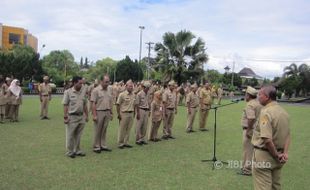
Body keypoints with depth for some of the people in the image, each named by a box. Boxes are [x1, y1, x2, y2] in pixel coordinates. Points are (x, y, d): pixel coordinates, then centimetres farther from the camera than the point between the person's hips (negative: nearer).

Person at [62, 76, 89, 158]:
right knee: (70, 135, 4)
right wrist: (65, 117, -13)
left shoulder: (83, 92, 7)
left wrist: (86, 115, 11)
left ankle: (77, 150, 25)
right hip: (72, 117, -4)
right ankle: (70, 152, 16)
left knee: (78, 135, 13)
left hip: (81, 116, 5)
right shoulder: (68, 92, -7)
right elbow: (65, 105, -8)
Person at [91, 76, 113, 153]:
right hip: (99, 112, -6)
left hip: (107, 112, 6)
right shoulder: (96, 90, -8)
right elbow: (93, 103, -12)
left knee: (104, 130, 12)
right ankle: (96, 147, 11)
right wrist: (94, 115, -16)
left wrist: (111, 113, 13)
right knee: (97, 131, 2)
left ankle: (103, 145, 20)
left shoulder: (109, 91, 11)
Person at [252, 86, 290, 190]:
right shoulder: (284, 111, 6)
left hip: (264, 155, -8)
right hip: (277, 155, 8)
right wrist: (285, 153, 0)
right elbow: (287, 135, 8)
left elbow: (267, 139, -28)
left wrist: (276, 155, -15)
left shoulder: (266, 112, -21)